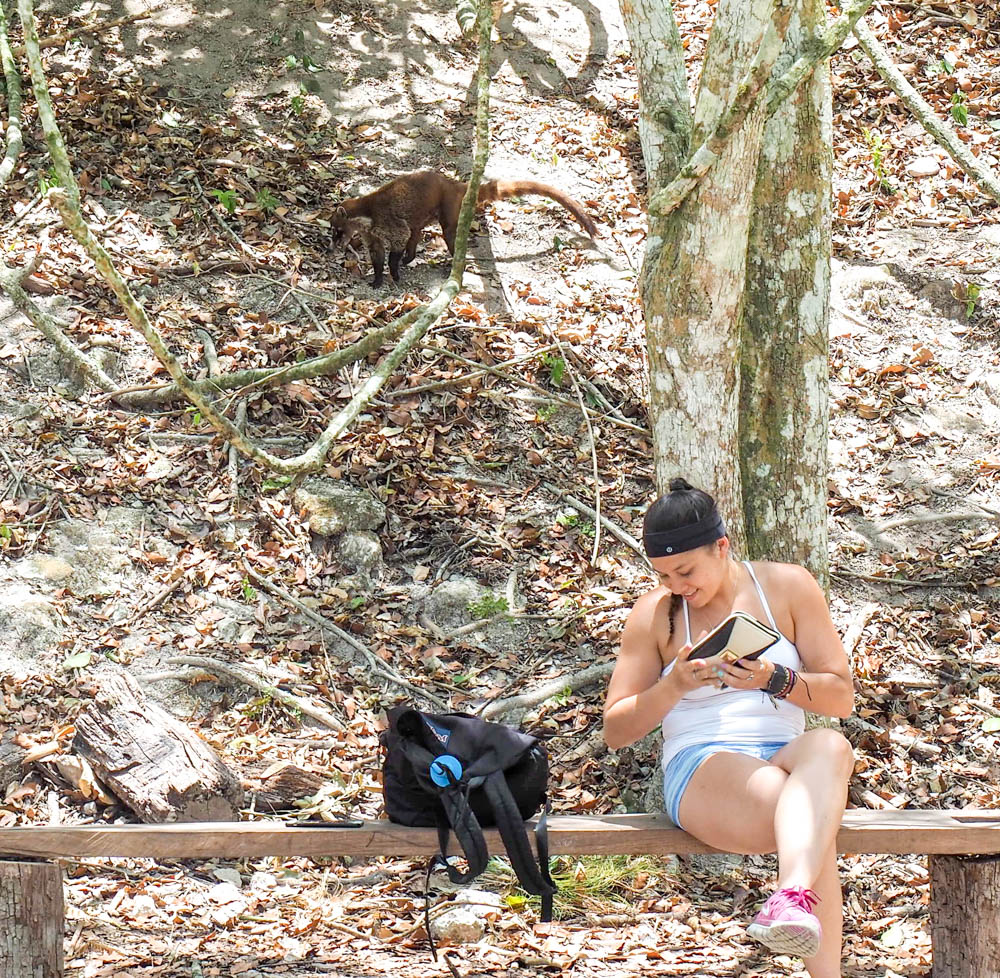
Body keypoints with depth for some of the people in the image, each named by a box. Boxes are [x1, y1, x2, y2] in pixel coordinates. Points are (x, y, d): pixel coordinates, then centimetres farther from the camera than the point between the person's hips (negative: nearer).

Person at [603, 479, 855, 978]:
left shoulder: (788, 586, 11)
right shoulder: (653, 614, 11)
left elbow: (841, 697, 9)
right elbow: (615, 731, 10)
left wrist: (774, 680, -11)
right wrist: (675, 684, -8)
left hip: (788, 757, 2)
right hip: (701, 769, -1)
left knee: (829, 747, -40)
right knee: (814, 825, -37)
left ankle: (793, 898, -63)